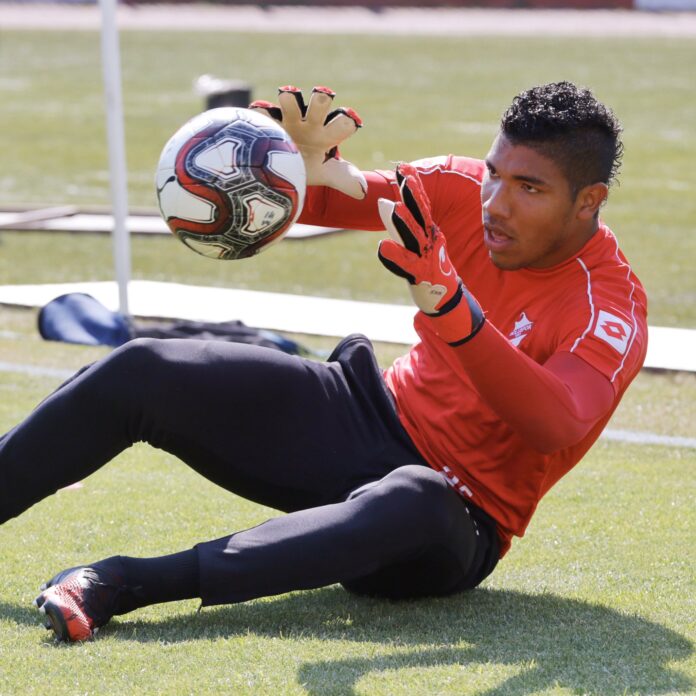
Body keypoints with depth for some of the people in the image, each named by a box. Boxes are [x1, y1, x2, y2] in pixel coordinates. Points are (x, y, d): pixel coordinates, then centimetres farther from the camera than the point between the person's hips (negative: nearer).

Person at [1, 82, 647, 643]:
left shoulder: (612, 307, -20)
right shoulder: (469, 191, -3)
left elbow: (556, 428, -38)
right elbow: (336, 195, 2)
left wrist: (449, 306, -51)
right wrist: (307, 168, -24)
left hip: (460, 517, -6)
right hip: (369, 418, 6)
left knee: (411, 504, -43)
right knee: (146, 372, -10)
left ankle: (122, 583, -45)